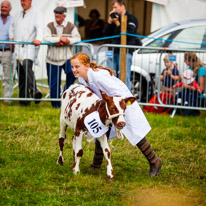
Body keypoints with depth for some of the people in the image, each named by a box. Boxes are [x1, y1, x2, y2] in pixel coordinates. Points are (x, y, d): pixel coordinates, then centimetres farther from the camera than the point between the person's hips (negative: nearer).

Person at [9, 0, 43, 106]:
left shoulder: (36, 13, 2)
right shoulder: (18, 14, 21)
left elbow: (39, 27, -12)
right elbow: (12, 26, 36)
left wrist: (38, 39, -30)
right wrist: (11, 37, 20)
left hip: (30, 47, -6)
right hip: (18, 48, 6)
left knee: (27, 65, -30)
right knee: (20, 73, 2)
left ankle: (34, 91, -40)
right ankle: (24, 100, 4)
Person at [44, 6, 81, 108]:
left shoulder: (71, 26, 5)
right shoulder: (50, 26, 5)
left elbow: (77, 38, -5)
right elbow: (46, 38, -10)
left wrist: (66, 41, -20)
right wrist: (59, 39, -19)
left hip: (67, 57, 0)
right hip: (53, 58, 0)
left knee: (72, 72, -26)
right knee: (54, 82, 2)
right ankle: (55, 103, 16)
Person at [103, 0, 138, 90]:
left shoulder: (131, 18, 2)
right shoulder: (115, 17, 20)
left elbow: (129, 34, -11)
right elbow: (106, 33, 14)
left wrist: (117, 23, -11)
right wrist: (110, 20, 2)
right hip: (113, 52, 6)